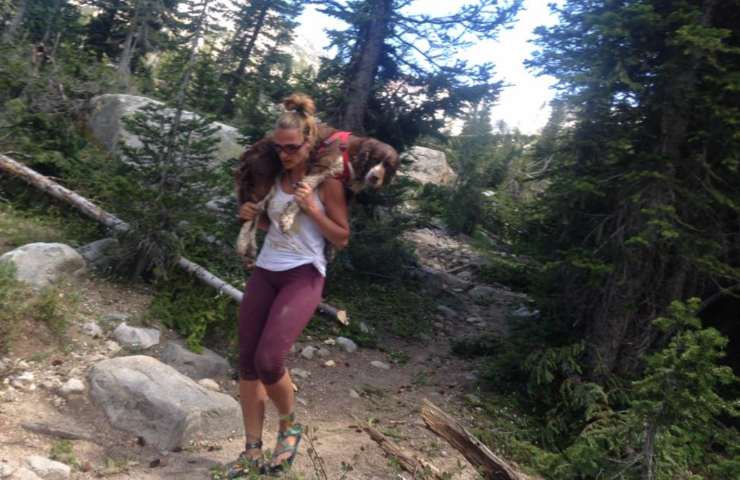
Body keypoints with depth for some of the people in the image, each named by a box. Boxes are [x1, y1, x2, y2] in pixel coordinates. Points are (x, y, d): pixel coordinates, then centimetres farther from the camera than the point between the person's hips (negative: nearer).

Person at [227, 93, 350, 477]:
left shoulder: (327, 183, -5)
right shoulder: (275, 177, 9)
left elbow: (342, 239, -4)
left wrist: (312, 208, -15)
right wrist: (252, 216, 1)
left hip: (303, 276, -6)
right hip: (264, 272, 6)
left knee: (268, 360, -20)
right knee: (247, 362, 4)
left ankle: (289, 426, 11)